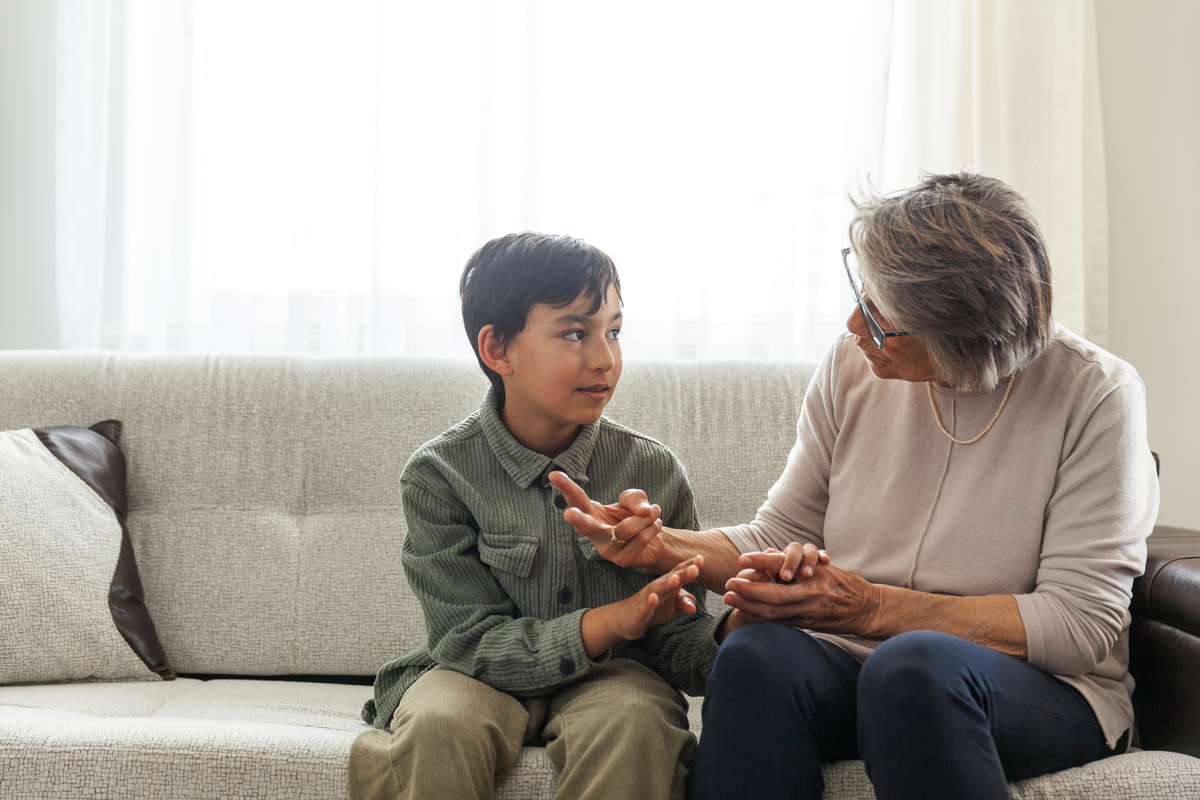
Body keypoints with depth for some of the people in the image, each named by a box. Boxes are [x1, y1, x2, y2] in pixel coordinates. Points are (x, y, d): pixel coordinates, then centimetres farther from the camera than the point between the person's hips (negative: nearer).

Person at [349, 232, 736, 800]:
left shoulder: (652, 470, -4)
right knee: (437, 727, -33)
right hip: (485, 677, -1)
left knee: (634, 722, -32)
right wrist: (613, 621, -29)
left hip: (611, 674, 2)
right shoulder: (439, 474, -10)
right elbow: (470, 641, -15)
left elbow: (682, 647, -2)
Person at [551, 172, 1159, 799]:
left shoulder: (1095, 395, -10)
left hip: (1043, 689, -3)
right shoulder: (851, 368, 3)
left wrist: (872, 607, -21)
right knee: (756, 653, -31)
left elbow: (1080, 623, -14)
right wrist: (663, 546, -11)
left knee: (916, 663, -37)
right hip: (856, 663, 3)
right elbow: (780, 536, 10)